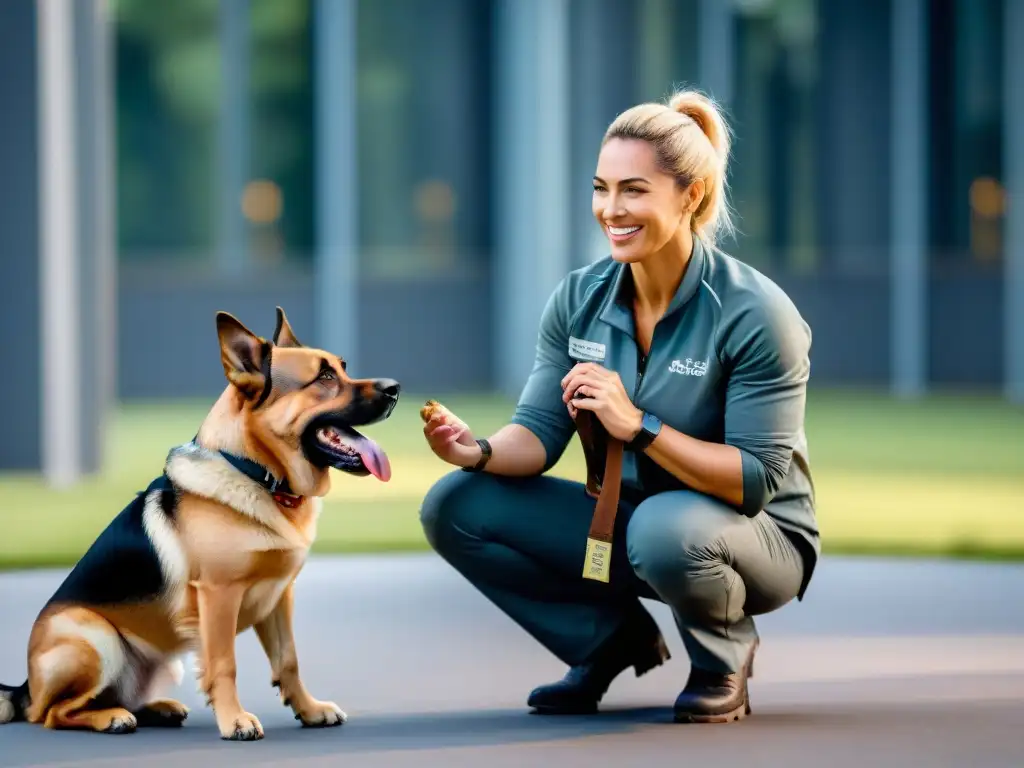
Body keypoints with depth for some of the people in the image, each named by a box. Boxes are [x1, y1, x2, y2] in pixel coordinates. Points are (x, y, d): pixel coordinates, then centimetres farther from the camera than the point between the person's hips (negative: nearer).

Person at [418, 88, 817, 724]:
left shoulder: (755, 313, -22)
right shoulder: (580, 299, -4)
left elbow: (757, 480, -24)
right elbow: (539, 433, -4)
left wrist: (639, 426, -33)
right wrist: (481, 452, -27)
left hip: (755, 535, -6)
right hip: (625, 520, 6)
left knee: (664, 529, -41)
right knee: (454, 506, -9)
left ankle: (726, 656, -5)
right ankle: (614, 639, 9)